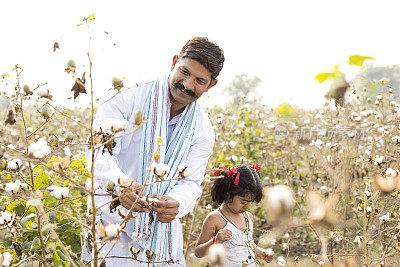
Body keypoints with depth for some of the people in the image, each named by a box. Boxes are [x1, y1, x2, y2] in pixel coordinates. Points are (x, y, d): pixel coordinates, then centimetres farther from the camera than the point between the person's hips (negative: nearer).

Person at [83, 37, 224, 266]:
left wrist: (176, 204, -31)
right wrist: (119, 182, -39)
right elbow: (98, 150, -18)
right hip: (114, 221, -3)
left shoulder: (203, 131, 3)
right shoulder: (130, 100, -8)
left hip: (162, 229, 3)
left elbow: (190, 182, -7)